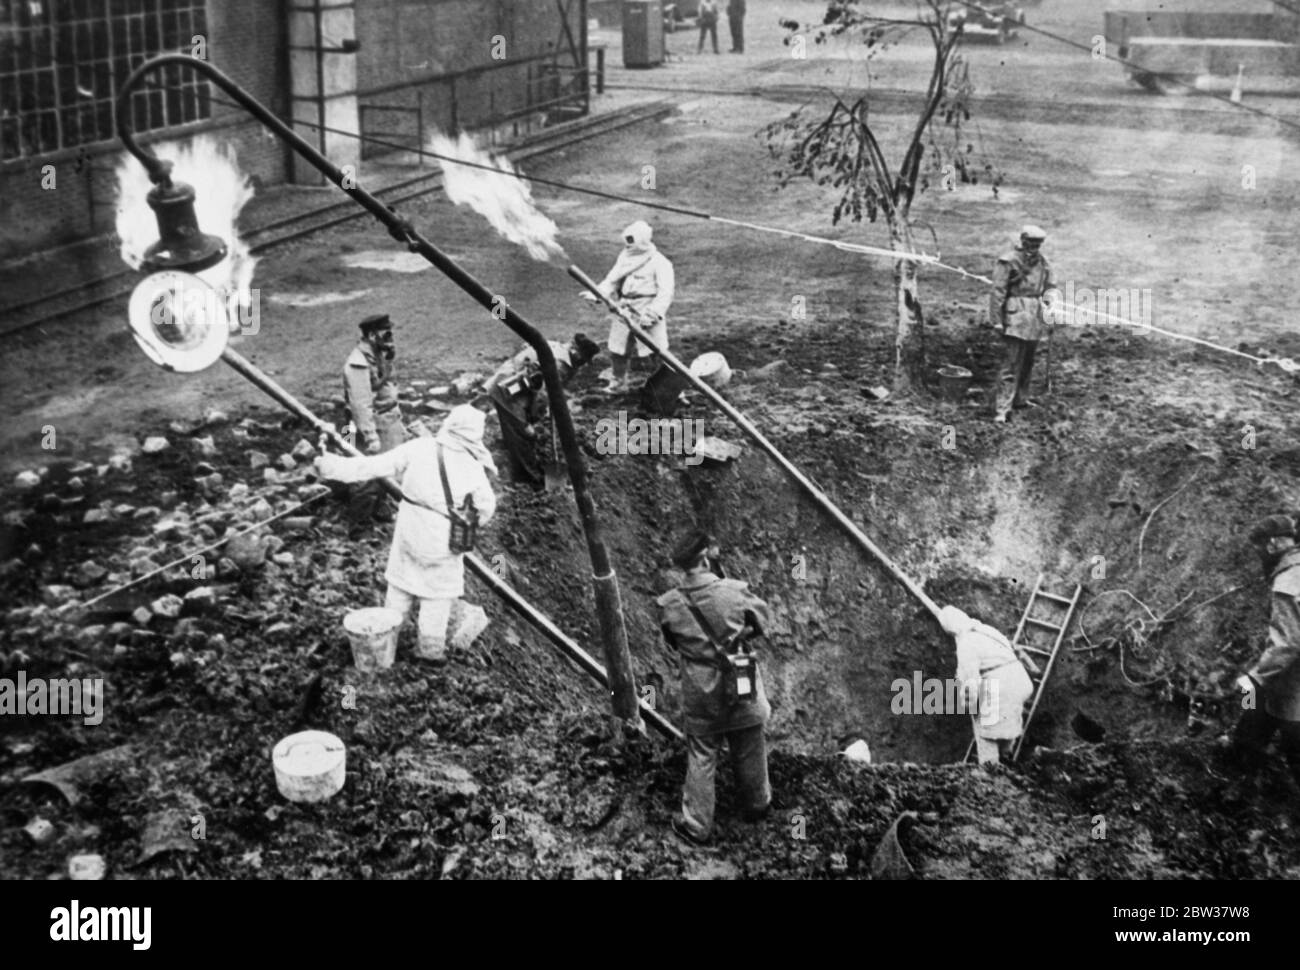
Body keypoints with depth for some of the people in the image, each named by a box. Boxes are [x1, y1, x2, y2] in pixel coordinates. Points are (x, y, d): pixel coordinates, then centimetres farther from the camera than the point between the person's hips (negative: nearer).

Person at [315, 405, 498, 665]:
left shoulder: (418, 449, -12)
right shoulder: (472, 467, -14)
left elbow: (375, 465, -10)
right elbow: (486, 507, -4)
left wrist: (336, 467, -2)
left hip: (410, 532, 3)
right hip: (443, 539, -3)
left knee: (401, 584, 22)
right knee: (439, 594, 15)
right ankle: (430, 647, 22)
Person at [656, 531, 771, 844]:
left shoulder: (669, 606, -16)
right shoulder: (735, 592, -22)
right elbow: (762, 619, -2)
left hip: (700, 699, 1)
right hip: (742, 695, 0)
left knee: (701, 759, 17)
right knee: (748, 754, 22)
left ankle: (696, 825, 28)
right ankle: (757, 804, 45)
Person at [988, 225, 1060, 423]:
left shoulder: (1041, 262, 10)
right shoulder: (1009, 262, -11)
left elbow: (1049, 286, 20)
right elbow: (998, 292, -11)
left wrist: (1051, 296, -2)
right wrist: (996, 320, -13)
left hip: (1035, 320, 8)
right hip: (1016, 318, -7)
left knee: (1027, 362, 19)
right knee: (1011, 365, -11)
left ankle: (1020, 398, 34)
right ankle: (1002, 409, -11)